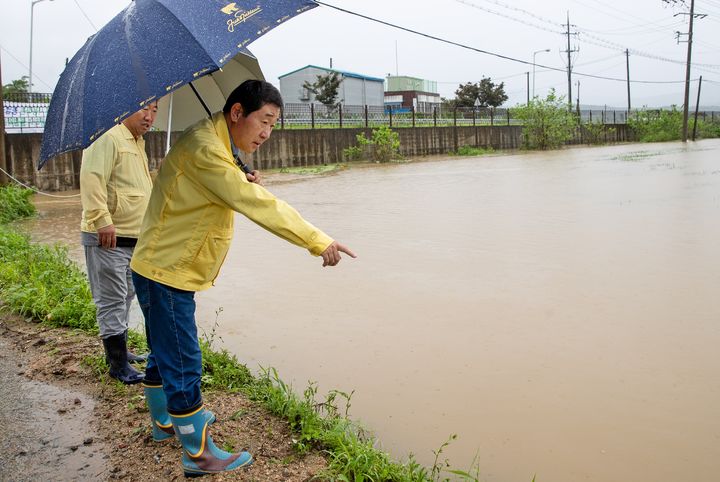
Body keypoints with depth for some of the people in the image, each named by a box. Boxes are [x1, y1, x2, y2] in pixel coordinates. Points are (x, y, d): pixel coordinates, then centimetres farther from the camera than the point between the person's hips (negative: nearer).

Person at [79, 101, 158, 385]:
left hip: (133, 237, 10)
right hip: (108, 237, -10)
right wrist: (102, 220, -30)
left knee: (125, 298, 18)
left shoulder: (138, 144, 19)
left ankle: (119, 351, 32)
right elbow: (91, 178, -25)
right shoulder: (109, 139, -13)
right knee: (112, 300, -4)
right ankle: (118, 365, 4)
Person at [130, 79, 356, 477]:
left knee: (165, 353, 23)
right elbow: (259, 206, -31)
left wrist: (242, 185, -6)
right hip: (166, 272, -10)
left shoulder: (217, 146, 10)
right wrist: (318, 242, -31)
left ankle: (165, 422, 42)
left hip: (163, 269, 10)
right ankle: (199, 454, 11)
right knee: (183, 365, -2)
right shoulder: (204, 149, -24)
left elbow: (215, 197, 15)